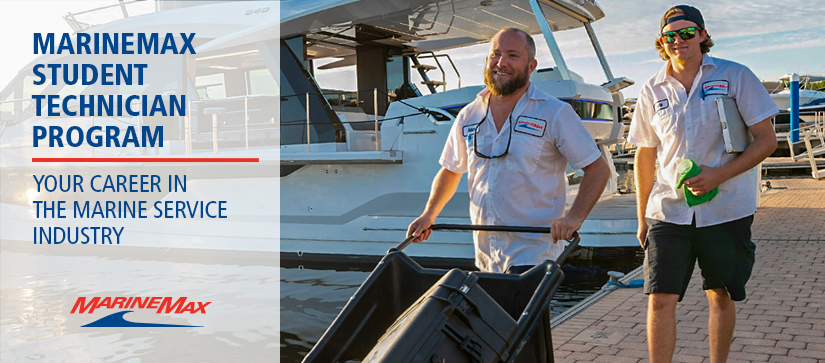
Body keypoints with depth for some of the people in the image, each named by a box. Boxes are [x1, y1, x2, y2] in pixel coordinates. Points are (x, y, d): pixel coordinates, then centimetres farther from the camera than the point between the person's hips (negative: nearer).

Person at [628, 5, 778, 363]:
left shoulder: (735, 76, -2)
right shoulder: (653, 90, 6)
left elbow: (766, 140, -3)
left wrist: (718, 175, -18)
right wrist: (642, 217, 12)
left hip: (725, 209, -1)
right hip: (668, 210, 1)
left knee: (721, 296, 12)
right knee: (660, 298, -6)